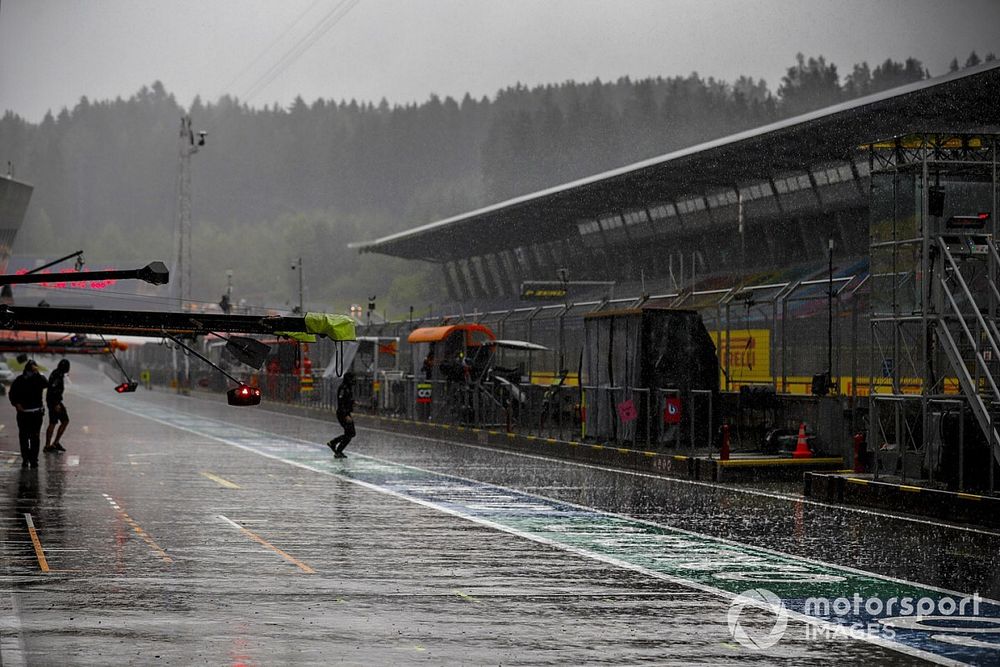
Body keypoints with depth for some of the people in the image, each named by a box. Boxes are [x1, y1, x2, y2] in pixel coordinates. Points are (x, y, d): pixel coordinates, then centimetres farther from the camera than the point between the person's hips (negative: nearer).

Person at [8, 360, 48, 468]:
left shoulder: (39, 378, -3)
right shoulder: (19, 380, 1)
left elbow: (46, 384, -24)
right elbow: (12, 394, 6)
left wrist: (37, 373, -29)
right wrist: (16, 404, -9)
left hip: (36, 413, -1)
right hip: (23, 413, 1)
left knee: (35, 437, 0)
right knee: (23, 437, 6)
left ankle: (34, 459, 6)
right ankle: (25, 459, 15)